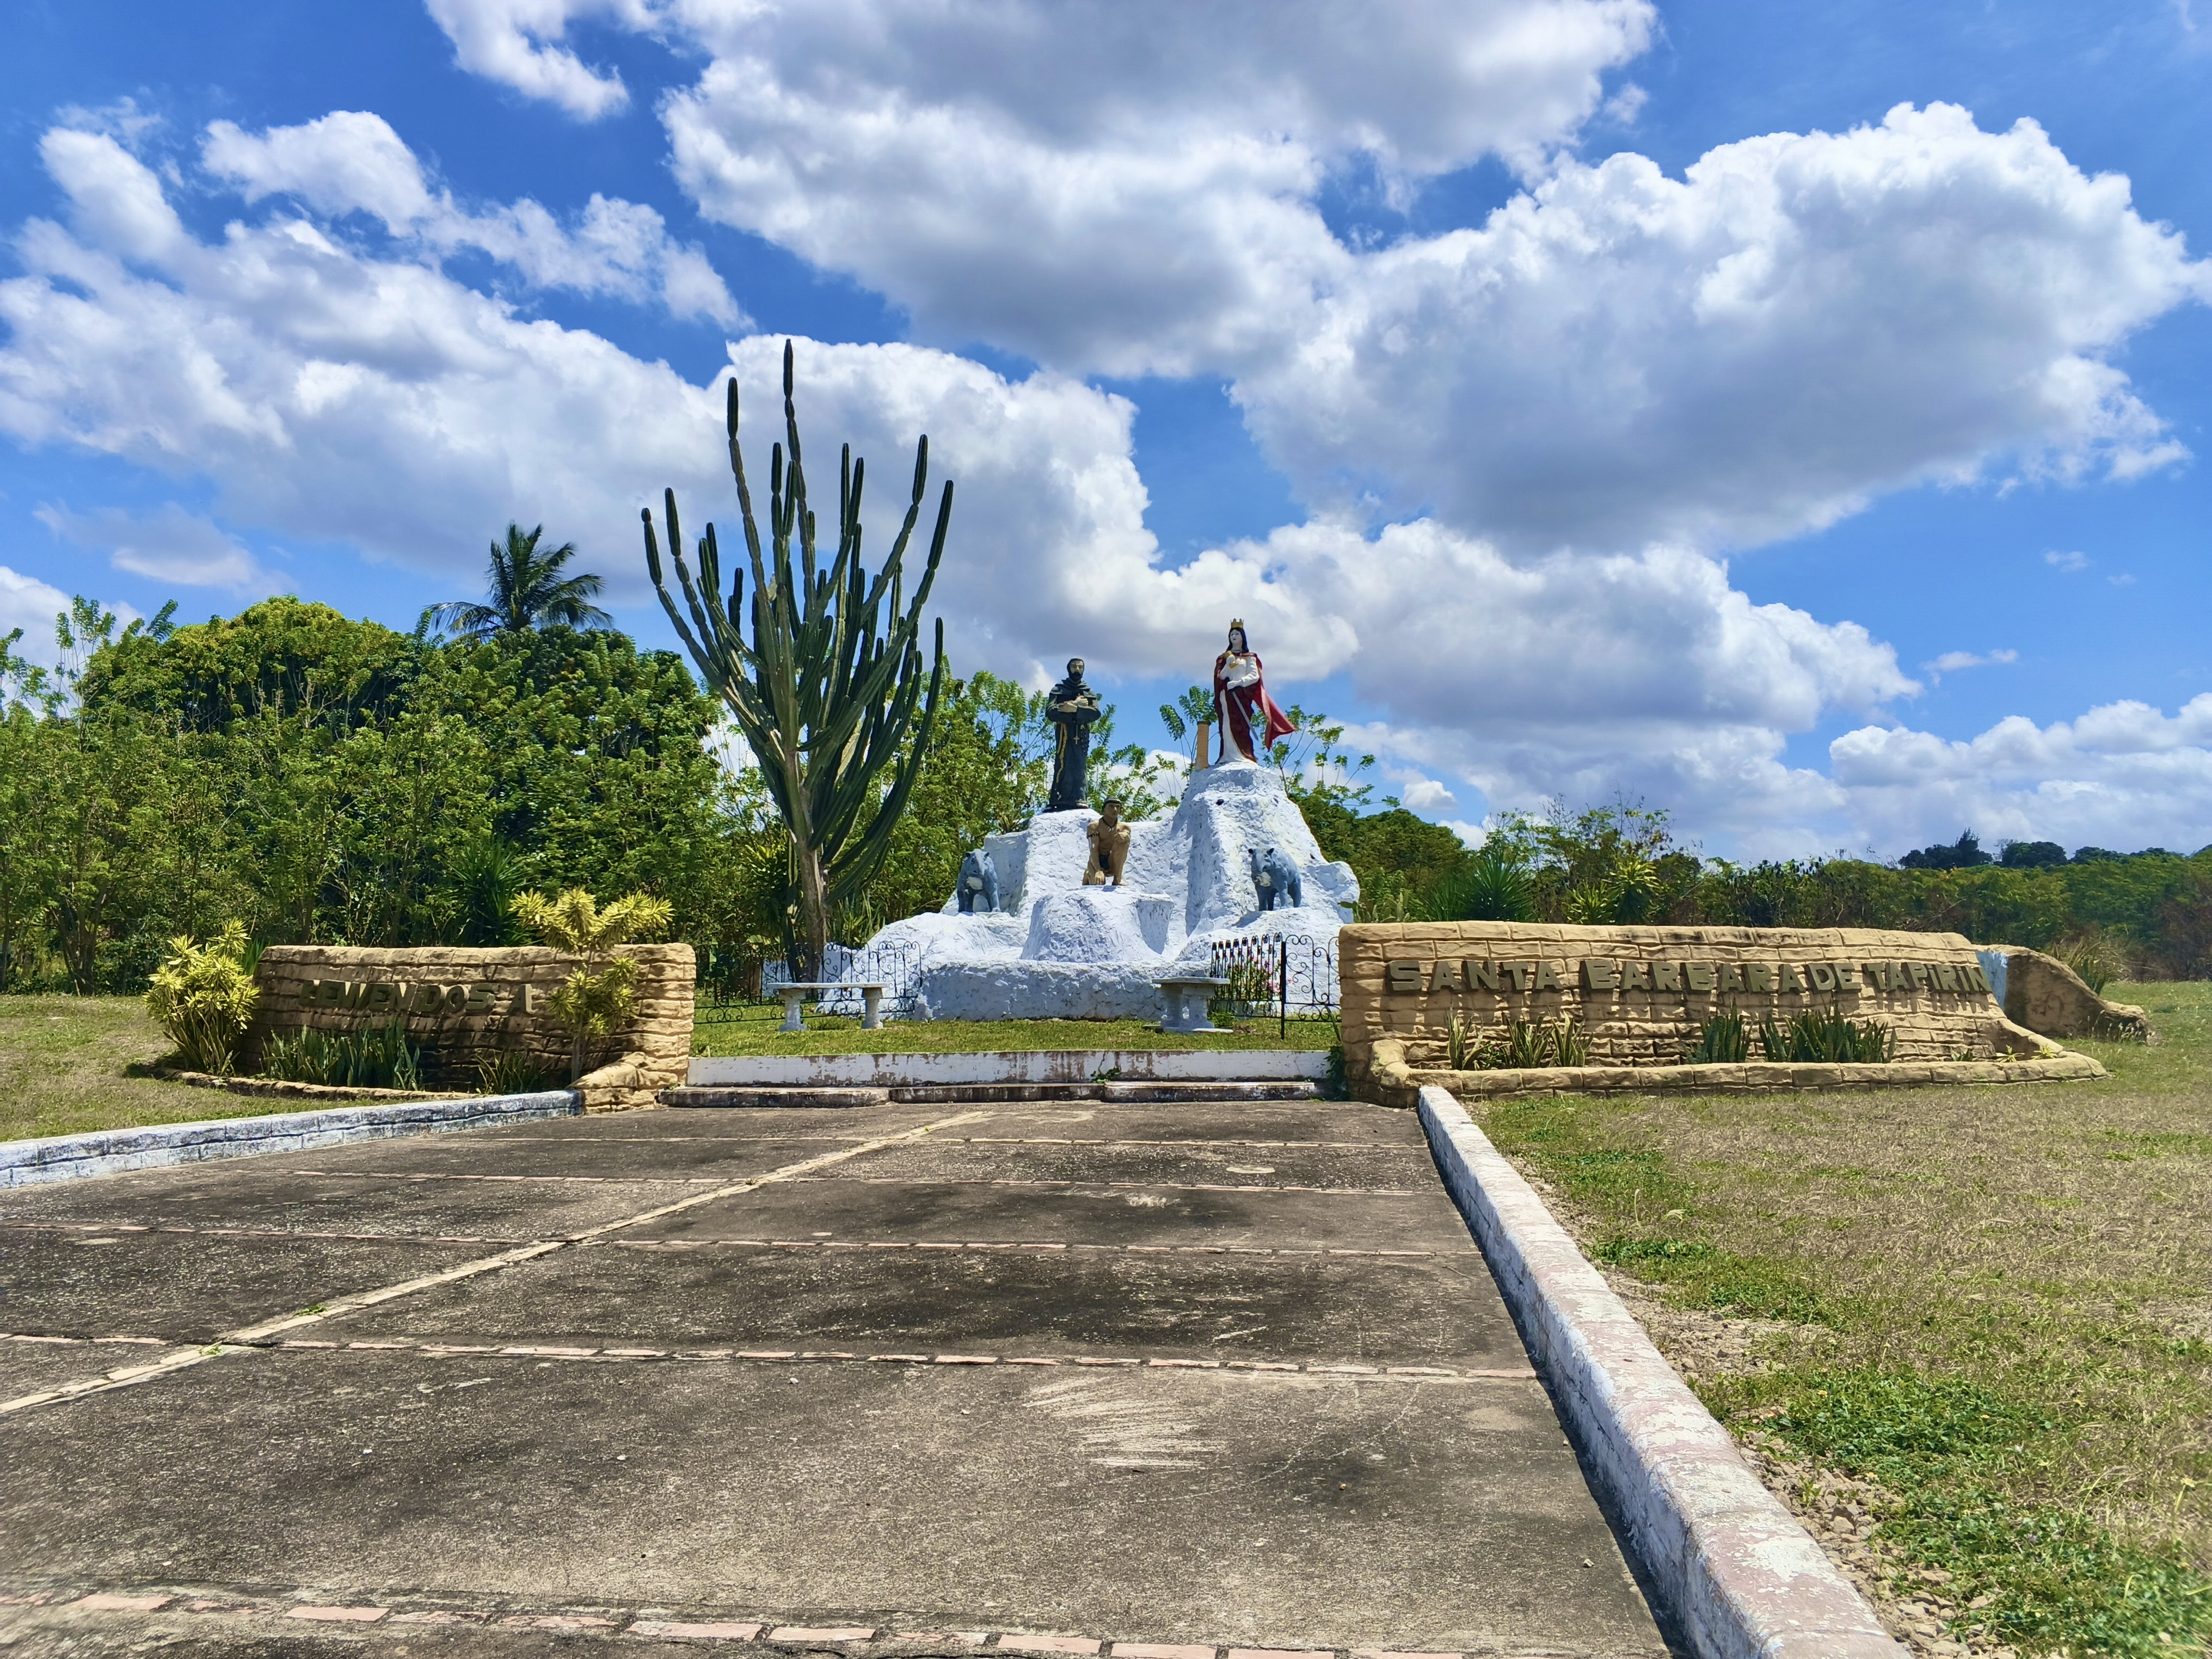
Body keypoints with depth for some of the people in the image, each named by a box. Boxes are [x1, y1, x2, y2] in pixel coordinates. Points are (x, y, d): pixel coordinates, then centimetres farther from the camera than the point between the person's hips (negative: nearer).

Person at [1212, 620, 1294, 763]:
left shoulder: (1249, 657, 10)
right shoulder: (1225, 657, 18)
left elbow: (1254, 676, -2)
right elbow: (1220, 676, 8)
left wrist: (1239, 682, -14)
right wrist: (1228, 664, -7)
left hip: (1243, 695, -3)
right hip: (1227, 696, 3)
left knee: (1241, 726, -13)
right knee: (1228, 726, -8)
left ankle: (1246, 757, -17)